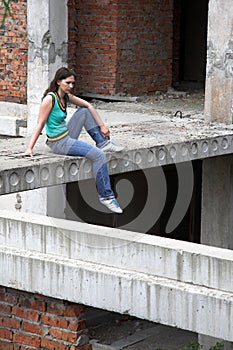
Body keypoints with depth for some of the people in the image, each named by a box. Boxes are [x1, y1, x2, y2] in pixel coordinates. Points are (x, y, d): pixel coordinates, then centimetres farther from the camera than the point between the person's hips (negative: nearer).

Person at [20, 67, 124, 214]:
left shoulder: (66, 96, 6)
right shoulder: (50, 99, -17)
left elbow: (89, 105, 13)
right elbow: (40, 124, -17)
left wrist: (102, 126, 7)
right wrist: (29, 148, -19)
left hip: (67, 136, 9)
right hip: (59, 143, -9)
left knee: (84, 111, 10)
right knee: (99, 155, -19)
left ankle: (103, 143, 13)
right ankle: (106, 196, -14)